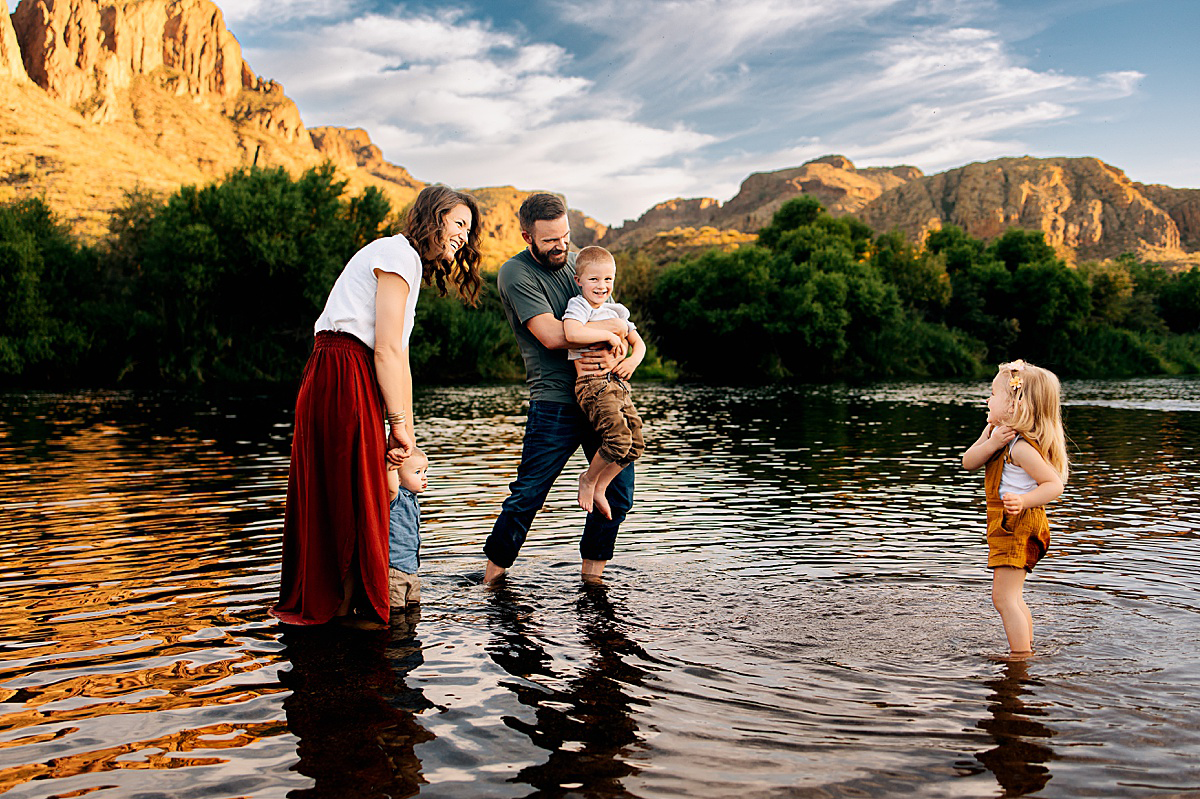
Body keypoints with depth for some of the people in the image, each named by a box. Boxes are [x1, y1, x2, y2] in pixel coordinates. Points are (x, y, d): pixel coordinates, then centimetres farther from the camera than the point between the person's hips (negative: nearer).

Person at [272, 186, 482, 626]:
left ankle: (317, 604, 22)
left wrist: (405, 433, 15)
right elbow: (386, 349, -14)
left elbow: (399, 358, 20)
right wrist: (400, 422, -10)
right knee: (354, 499, -3)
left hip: (327, 379, 10)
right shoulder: (400, 254, -7)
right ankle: (347, 608, 7)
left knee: (326, 499, 13)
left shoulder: (408, 263, 25)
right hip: (344, 379, -10)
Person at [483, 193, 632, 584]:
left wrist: (612, 353, -11)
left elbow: (608, 315, 12)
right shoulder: (515, 273, -7)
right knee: (527, 496, -3)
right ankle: (493, 575, 16)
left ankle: (591, 574, 22)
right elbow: (551, 335, -19)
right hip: (555, 401, -6)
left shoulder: (578, 261, 13)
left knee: (618, 493, 5)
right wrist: (613, 328, -10)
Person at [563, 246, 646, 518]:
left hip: (619, 384, 8)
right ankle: (588, 479, 4)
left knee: (636, 445, 0)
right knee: (619, 438, -22)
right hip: (592, 384, -7)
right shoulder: (578, 305, -3)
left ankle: (600, 486, 18)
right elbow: (572, 333, -25)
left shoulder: (616, 311, 19)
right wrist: (608, 334, -14)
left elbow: (639, 343, 26)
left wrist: (633, 360, 3)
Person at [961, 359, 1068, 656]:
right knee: (1012, 597, 20)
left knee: (1004, 597, -9)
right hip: (1009, 527, 10)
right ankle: (1027, 648, 32)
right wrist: (991, 443, -16)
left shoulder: (1021, 447, -21)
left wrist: (1024, 501, -35)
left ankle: (1022, 657, -5)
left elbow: (1054, 484, -21)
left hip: (1018, 525, -10)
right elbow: (968, 462, 0)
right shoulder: (997, 434, 8)